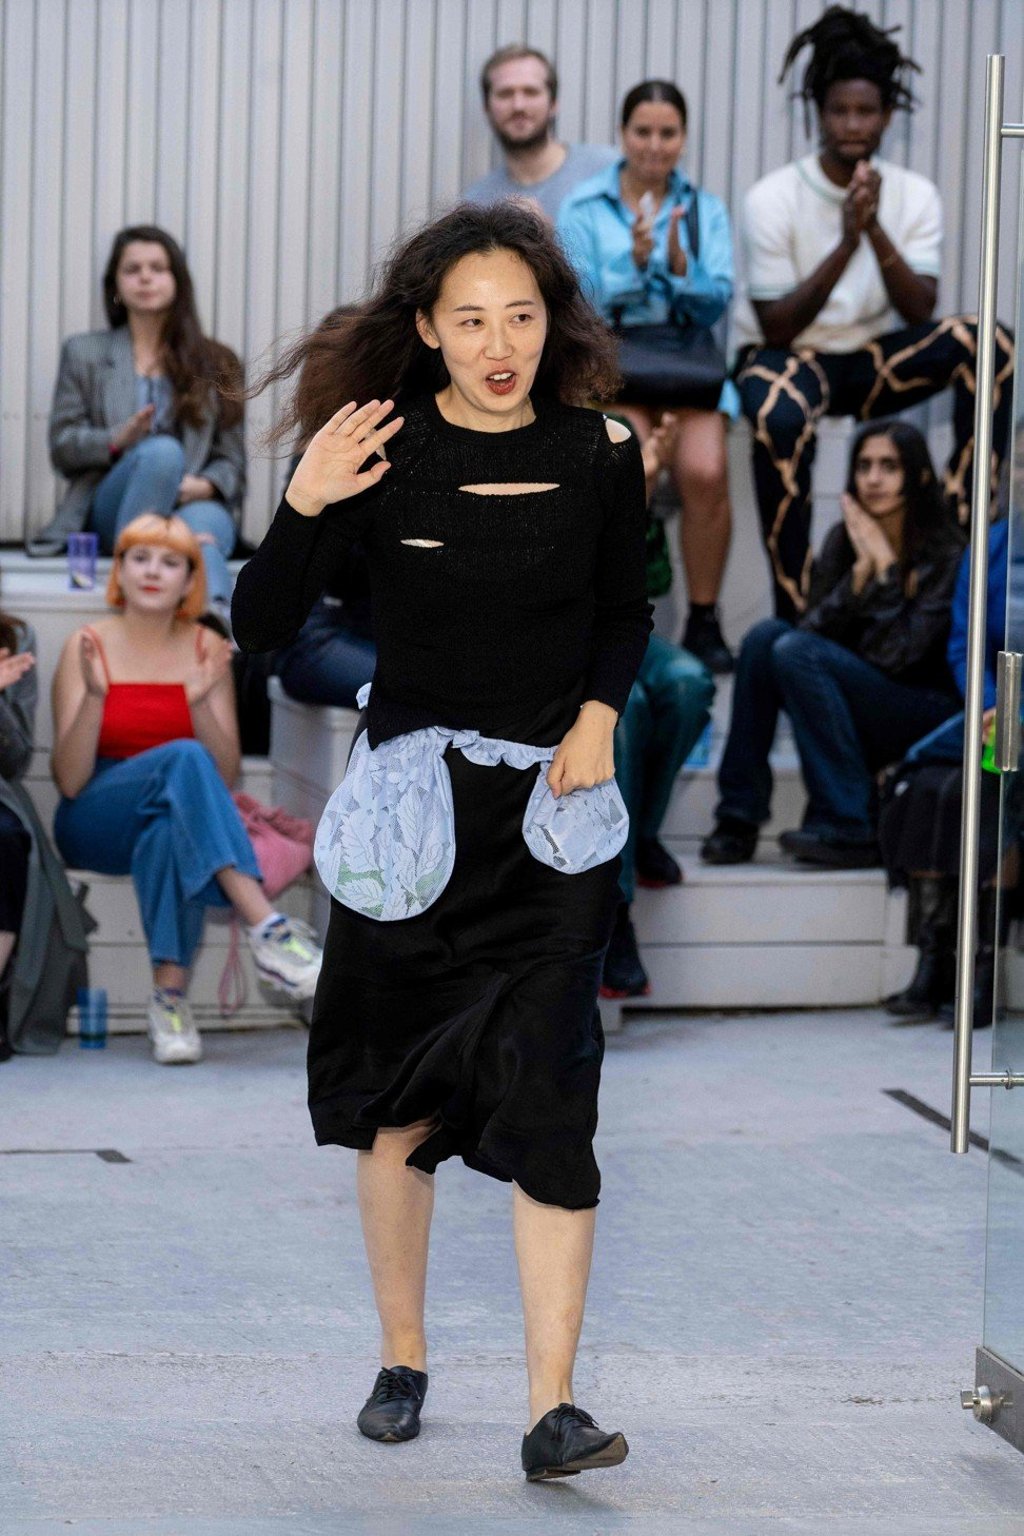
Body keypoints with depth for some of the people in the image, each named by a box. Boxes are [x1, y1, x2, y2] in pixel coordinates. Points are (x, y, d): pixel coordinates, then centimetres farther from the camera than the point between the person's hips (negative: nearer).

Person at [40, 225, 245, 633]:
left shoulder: (215, 363, 19)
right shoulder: (84, 354, 18)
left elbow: (231, 460, 13)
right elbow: (61, 449, 10)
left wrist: (205, 485, -13)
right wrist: (116, 441, -13)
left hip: (197, 505, 0)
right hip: (111, 514, 0)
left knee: (203, 524, -40)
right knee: (162, 451, -35)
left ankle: (218, 617, -72)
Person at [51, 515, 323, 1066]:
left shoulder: (206, 648, 5)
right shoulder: (89, 647, -2)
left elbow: (226, 777, 0)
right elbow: (70, 782, -9)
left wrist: (202, 703, -17)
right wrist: (95, 695, -23)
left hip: (177, 822, 2)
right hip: (96, 825, -2)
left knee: (170, 829, -37)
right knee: (182, 759, -34)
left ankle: (170, 996, -38)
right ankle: (266, 928, -46)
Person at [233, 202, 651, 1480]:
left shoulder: (599, 453, -2)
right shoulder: (379, 450, -7)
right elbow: (260, 631, -6)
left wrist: (600, 714, -3)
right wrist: (304, 508, -22)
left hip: (550, 803, 0)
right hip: (412, 800, 0)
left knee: (547, 1086, -11)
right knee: (396, 1087, 9)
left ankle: (553, 1410, -11)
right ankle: (401, 1359, 27)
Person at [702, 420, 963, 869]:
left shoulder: (946, 554, -10)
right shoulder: (842, 541, 5)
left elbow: (894, 654, -18)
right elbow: (814, 627, -6)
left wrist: (885, 565, -19)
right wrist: (861, 570, -17)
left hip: (925, 717, -6)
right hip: (852, 711, 6)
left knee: (795, 651, -26)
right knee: (765, 635, -18)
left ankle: (847, 828, -27)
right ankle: (739, 820, -20)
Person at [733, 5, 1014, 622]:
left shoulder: (915, 196, -3)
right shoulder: (773, 199, -12)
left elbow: (919, 313, -13)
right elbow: (777, 328, -15)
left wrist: (875, 230, -27)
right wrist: (845, 242, -25)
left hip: (875, 361, 4)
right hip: (785, 358, -4)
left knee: (985, 343, -23)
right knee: (781, 418, -41)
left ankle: (961, 528, -22)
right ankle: (793, 611, -31)